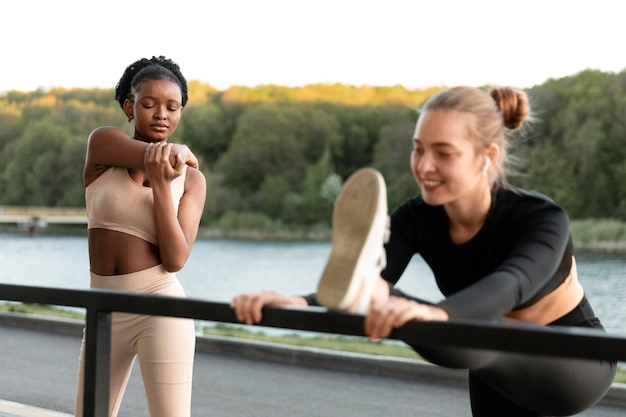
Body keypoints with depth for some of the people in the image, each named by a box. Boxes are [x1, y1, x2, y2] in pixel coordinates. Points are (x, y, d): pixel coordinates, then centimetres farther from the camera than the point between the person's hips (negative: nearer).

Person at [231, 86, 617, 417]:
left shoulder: (542, 221, -30)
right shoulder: (417, 218, -17)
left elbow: (508, 285, -53)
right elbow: (353, 296, -31)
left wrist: (434, 314, -74)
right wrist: (294, 302, -54)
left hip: (576, 367, -5)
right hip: (503, 377, 6)